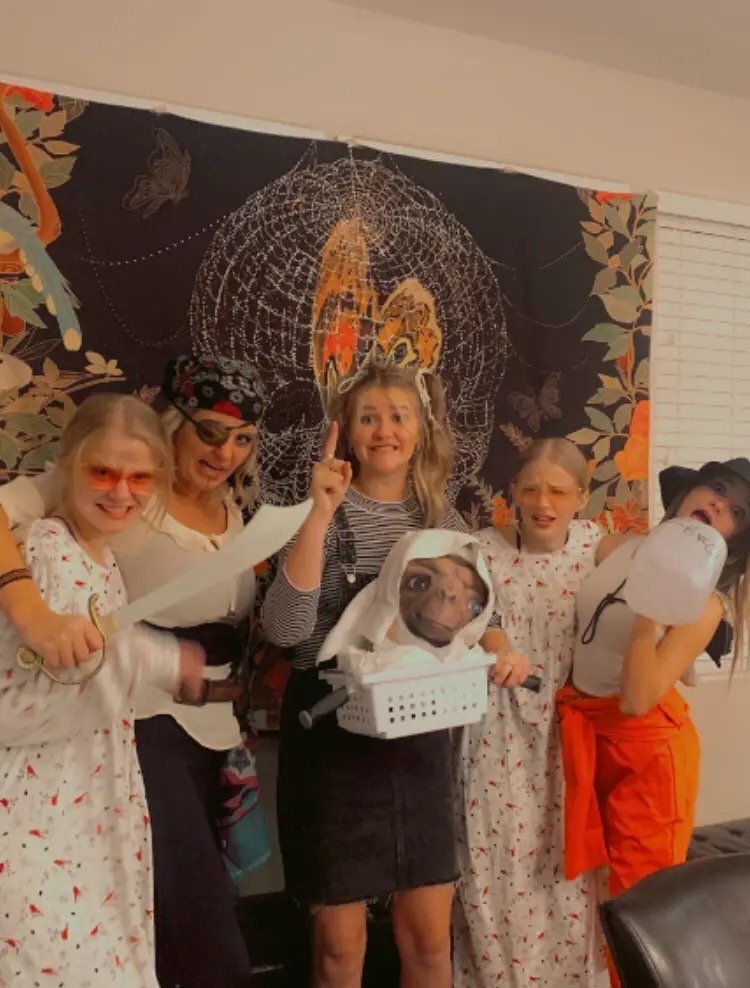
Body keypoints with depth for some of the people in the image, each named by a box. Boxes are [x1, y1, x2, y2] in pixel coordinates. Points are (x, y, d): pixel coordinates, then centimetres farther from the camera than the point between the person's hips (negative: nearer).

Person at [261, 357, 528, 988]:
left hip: (419, 732, 3)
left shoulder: (444, 522, 4)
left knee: (430, 937, 12)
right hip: (332, 730, -3)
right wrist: (321, 515, -27)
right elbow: (285, 630, -23)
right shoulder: (320, 517, -9)